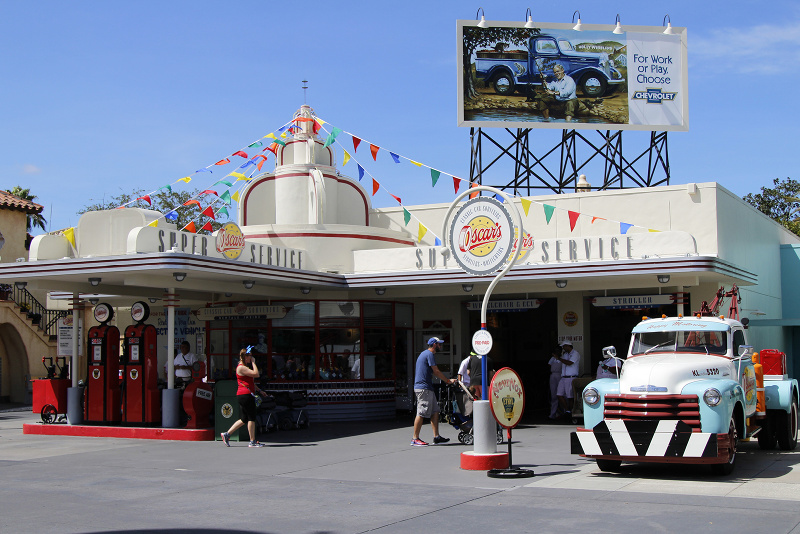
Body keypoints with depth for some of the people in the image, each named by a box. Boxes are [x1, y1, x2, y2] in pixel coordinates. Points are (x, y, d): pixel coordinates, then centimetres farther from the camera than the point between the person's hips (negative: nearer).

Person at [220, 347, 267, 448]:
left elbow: (251, 382, 29)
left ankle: (226, 434, 18)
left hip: (244, 396, 10)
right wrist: (253, 362, -11)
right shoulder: (241, 368, -13)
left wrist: (259, 391, 26)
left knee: (244, 419, 13)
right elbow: (256, 374, -21)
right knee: (251, 418, -6)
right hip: (245, 395, -10)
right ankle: (252, 441, -1)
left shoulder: (245, 367, 20)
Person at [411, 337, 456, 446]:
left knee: (435, 411, 9)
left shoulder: (424, 354, 22)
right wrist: (448, 380, 0)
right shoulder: (429, 354, -10)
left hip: (427, 388, 11)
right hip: (424, 388, -11)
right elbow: (436, 371, -11)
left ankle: (436, 437, 9)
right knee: (421, 413, -8)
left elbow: (433, 372, 25)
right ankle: (415, 439, -6)